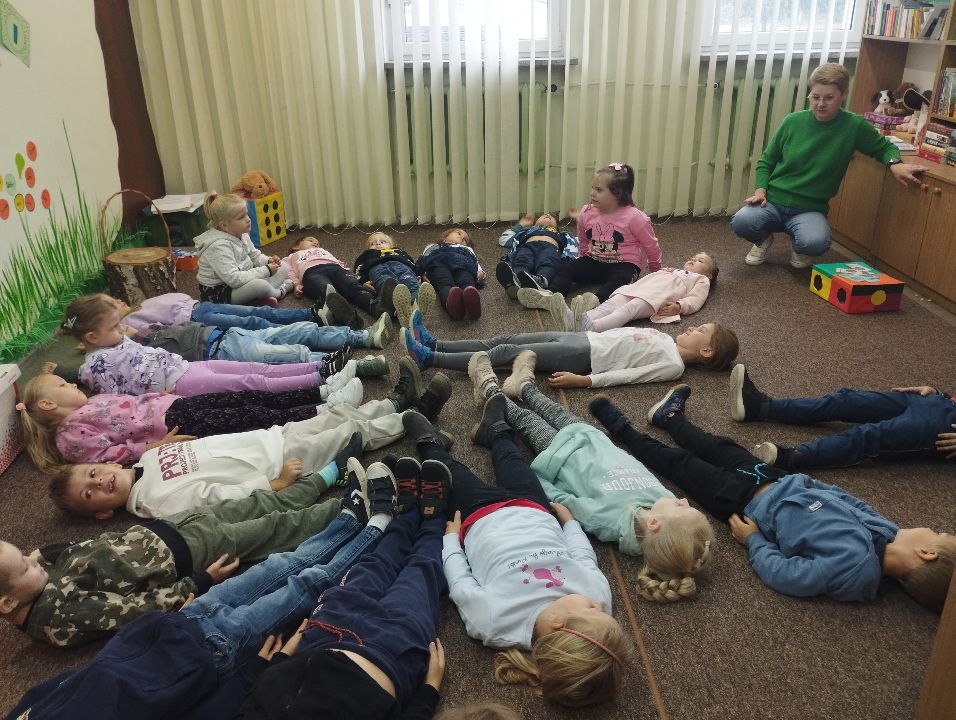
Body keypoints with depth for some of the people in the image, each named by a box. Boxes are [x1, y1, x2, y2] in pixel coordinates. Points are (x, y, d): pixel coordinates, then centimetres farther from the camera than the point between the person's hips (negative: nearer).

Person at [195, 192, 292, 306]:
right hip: (217, 293, -10)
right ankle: (279, 292, -1)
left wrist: (268, 261, -8)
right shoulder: (218, 246, -28)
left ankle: (262, 296, -15)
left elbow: (254, 255, 16)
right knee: (259, 285, -35)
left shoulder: (241, 234, 0)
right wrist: (265, 271, -28)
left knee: (282, 270, 7)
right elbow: (234, 279, -34)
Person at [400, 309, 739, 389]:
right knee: (507, 340, 1)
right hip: (584, 339, 8)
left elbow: (626, 375, -17)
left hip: (584, 356, -8)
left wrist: (583, 380, -24)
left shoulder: (673, 365, -8)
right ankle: (433, 344, 3)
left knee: (506, 354, -13)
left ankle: (429, 358, -12)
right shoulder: (666, 340, 18)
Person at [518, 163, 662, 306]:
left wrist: (656, 271, 11)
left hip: (623, 265, -4)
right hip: (594, 262, 5)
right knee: (566, 268, -18)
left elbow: (651, 246, -1)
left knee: (620, 278, -38)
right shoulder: (586, 214, -1)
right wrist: (586, 259, 27)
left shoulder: (634, 218, -14)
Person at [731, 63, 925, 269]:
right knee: (741, 221, -30)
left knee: (816, 243, -34)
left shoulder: (854, 126, -4)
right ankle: (764, 238, 8)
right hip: (773, 200, 1)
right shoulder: (793, 121, -1)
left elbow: (884, 147, 12)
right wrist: (760, 190, -7)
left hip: (810, 209, -1)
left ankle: (799, 247, 7)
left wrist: (894, 164, -10)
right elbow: (767, 161, 10)